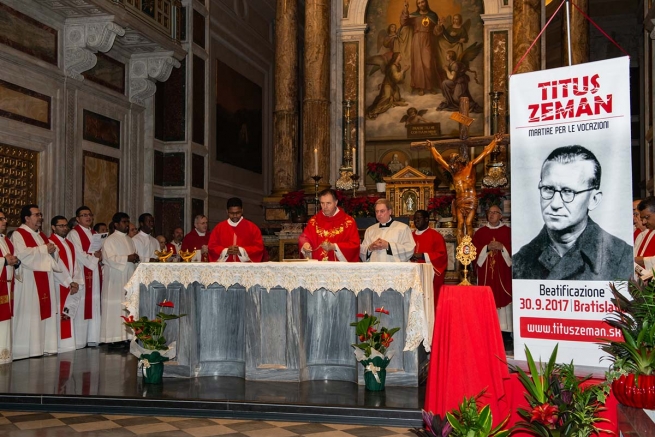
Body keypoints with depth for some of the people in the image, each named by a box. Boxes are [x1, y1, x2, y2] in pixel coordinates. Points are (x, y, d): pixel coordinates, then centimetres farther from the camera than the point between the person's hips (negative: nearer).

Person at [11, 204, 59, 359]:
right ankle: (28, 348, -5)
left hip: (44, 282, 8)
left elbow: (53, 256, 20)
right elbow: (22, 254, -21)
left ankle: (45, 346, 10)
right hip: (28, 282, -8)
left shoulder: (42, 236, 19)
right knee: (29, 315, -8)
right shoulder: (18, 235, -5)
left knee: (45, 312, 6)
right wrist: (44, 249, -14)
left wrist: (53, 250, -3)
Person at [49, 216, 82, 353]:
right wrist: (69, 283, -15)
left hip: (72, 285, 7)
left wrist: (76, 282, -3)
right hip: (58, 286, -7)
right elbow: (55, 266, -14)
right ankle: (59, 346, -4)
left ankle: (69, 344, 11)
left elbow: (74, 265, 13)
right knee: (60, 315, -8)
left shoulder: (70, 244, 18)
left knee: (70, 315, 7)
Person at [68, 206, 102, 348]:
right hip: (82, 274, -7)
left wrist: (100, 257, -6)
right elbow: (79, 254, -14)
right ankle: (79, 341, -3)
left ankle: (92, 338, 10)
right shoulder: (74, 234, -4)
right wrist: (94, 258, -7)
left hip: (95, 274, 7)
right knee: (82, 307, -7)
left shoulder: (95, 234, 19)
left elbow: (100, 252, 15)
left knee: (94, 305, 6)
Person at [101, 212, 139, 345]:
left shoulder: (129, 240, 17)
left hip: (129, 279, 7)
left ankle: (127, 336, 11)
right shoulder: (110, 240, -5)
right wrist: (127, 258, -22)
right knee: (116, 308, -6)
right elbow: (109, 258, -16)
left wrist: (135, 258, -3)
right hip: (116, 281, -7)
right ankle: (114, 338, -3)